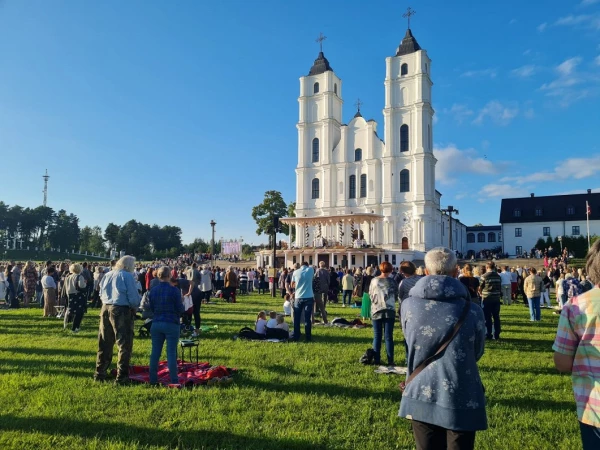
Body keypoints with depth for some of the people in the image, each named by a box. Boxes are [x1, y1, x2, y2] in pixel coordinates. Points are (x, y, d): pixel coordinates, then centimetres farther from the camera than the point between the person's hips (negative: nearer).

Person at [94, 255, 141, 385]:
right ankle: (121, 377, 2)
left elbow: (101, 294, 19)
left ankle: (99, 374, 26)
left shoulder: (107, 275, 12)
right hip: (122, 311, -7)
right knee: (125, 345, 0)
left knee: (105, 344, 17)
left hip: (105, 309, 7)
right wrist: (135, 307, 7)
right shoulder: (127, 276, -9)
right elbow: (134, 297, -10)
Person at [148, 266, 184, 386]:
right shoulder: (174, 290, -12)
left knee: (155, 352, 11)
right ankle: (174, 380, 5)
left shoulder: (153, 290, 2)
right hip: (171, 325, -4)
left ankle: (153, 379, 17)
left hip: (156, 324, 4)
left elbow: (151, 308, 10)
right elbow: (180, 309, -8)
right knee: (171, 353, 1)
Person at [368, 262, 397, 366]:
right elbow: (396, 297, 4)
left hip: (376, 311, 1)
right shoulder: (392, 281, -5)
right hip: (389, 311, 0)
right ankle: (390, 361, 6)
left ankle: (376, 360, 9)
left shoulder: (374, 281, -3)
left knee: (377, 337, 8)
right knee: (389, 337, 5)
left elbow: (370, 295, 7)